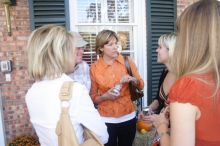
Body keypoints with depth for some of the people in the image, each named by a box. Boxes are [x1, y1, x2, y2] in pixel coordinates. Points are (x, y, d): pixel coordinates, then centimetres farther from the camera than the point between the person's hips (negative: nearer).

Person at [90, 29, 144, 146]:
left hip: (128, 116, 2)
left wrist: (132, 79, -16)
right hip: (106, 119, -1)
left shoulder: (127, 61, -4)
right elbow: (93, 97, 0)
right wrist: (105, 96, -19)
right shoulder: (94, 68, -8)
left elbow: (141, 85, 3)